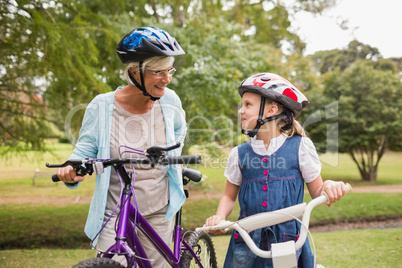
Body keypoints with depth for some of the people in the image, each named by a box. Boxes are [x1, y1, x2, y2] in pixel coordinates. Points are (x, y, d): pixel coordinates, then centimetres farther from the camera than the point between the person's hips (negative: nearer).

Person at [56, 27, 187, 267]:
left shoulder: (169, 100, -6)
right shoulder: (102, 106, -13)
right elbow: (85, 150, -5)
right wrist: (73, 172, -24)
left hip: (158, 213, 3)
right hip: (114, 214, -2)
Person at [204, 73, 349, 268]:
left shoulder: (300, 147, -3)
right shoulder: (239, 153, 3)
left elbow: (316, 192, 3)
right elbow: (229, 195, 13)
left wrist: (329, 187, -19)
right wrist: (219, 217, -5)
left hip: (288, 242, -2)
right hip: (247, 243, 2)